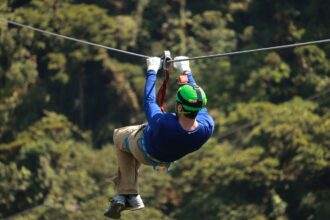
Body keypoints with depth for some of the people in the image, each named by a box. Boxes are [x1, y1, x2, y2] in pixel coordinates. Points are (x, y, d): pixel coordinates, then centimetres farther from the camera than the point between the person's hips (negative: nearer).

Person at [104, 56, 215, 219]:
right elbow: (200, 106, -16)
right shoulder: (207, 127, -38)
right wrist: (187, 72, -6)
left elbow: (149, 100, -30)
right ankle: (123, 192, 41)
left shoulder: (162, 123, -49)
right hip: (170, 158, 5)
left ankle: (130, 195, 29)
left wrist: (152, 71, -15)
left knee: (119, 136, 30)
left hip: (146, 153, -5)